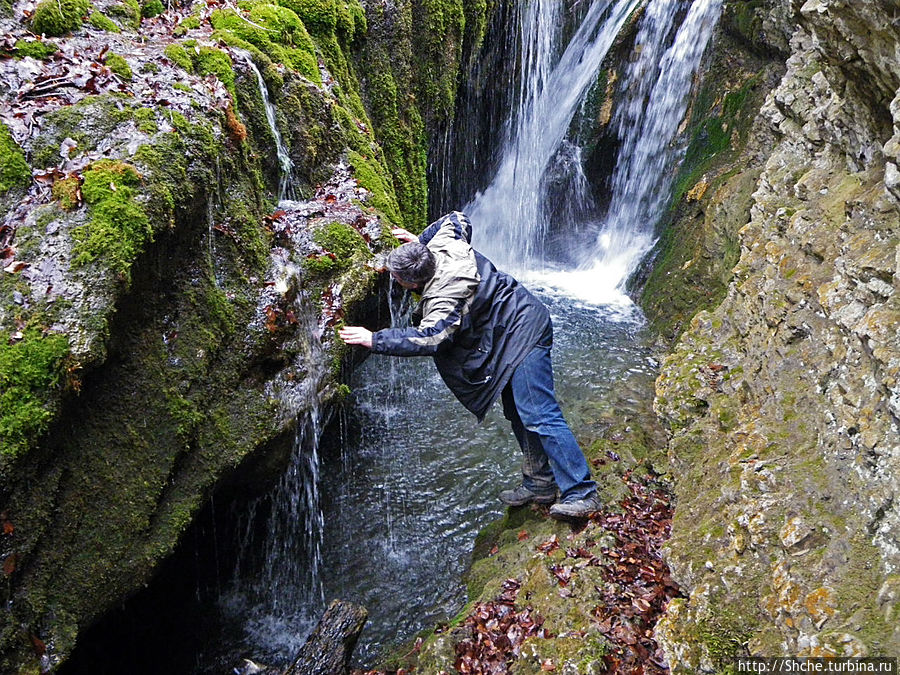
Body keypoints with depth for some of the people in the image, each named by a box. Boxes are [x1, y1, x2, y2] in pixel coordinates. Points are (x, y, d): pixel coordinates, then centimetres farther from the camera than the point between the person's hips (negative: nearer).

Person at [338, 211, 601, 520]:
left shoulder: (443, 297, -28)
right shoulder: (441, 245, -2)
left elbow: (429, 339, -38)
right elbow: (457, 219, 17)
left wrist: (375, 340, -32)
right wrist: (419, 239, 19)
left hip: (523, 335, -11)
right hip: (522, 324, 11)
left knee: (538, 416, -14)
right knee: (516, 412, 15)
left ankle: (581, 493, -10)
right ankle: (539, 483, 23)